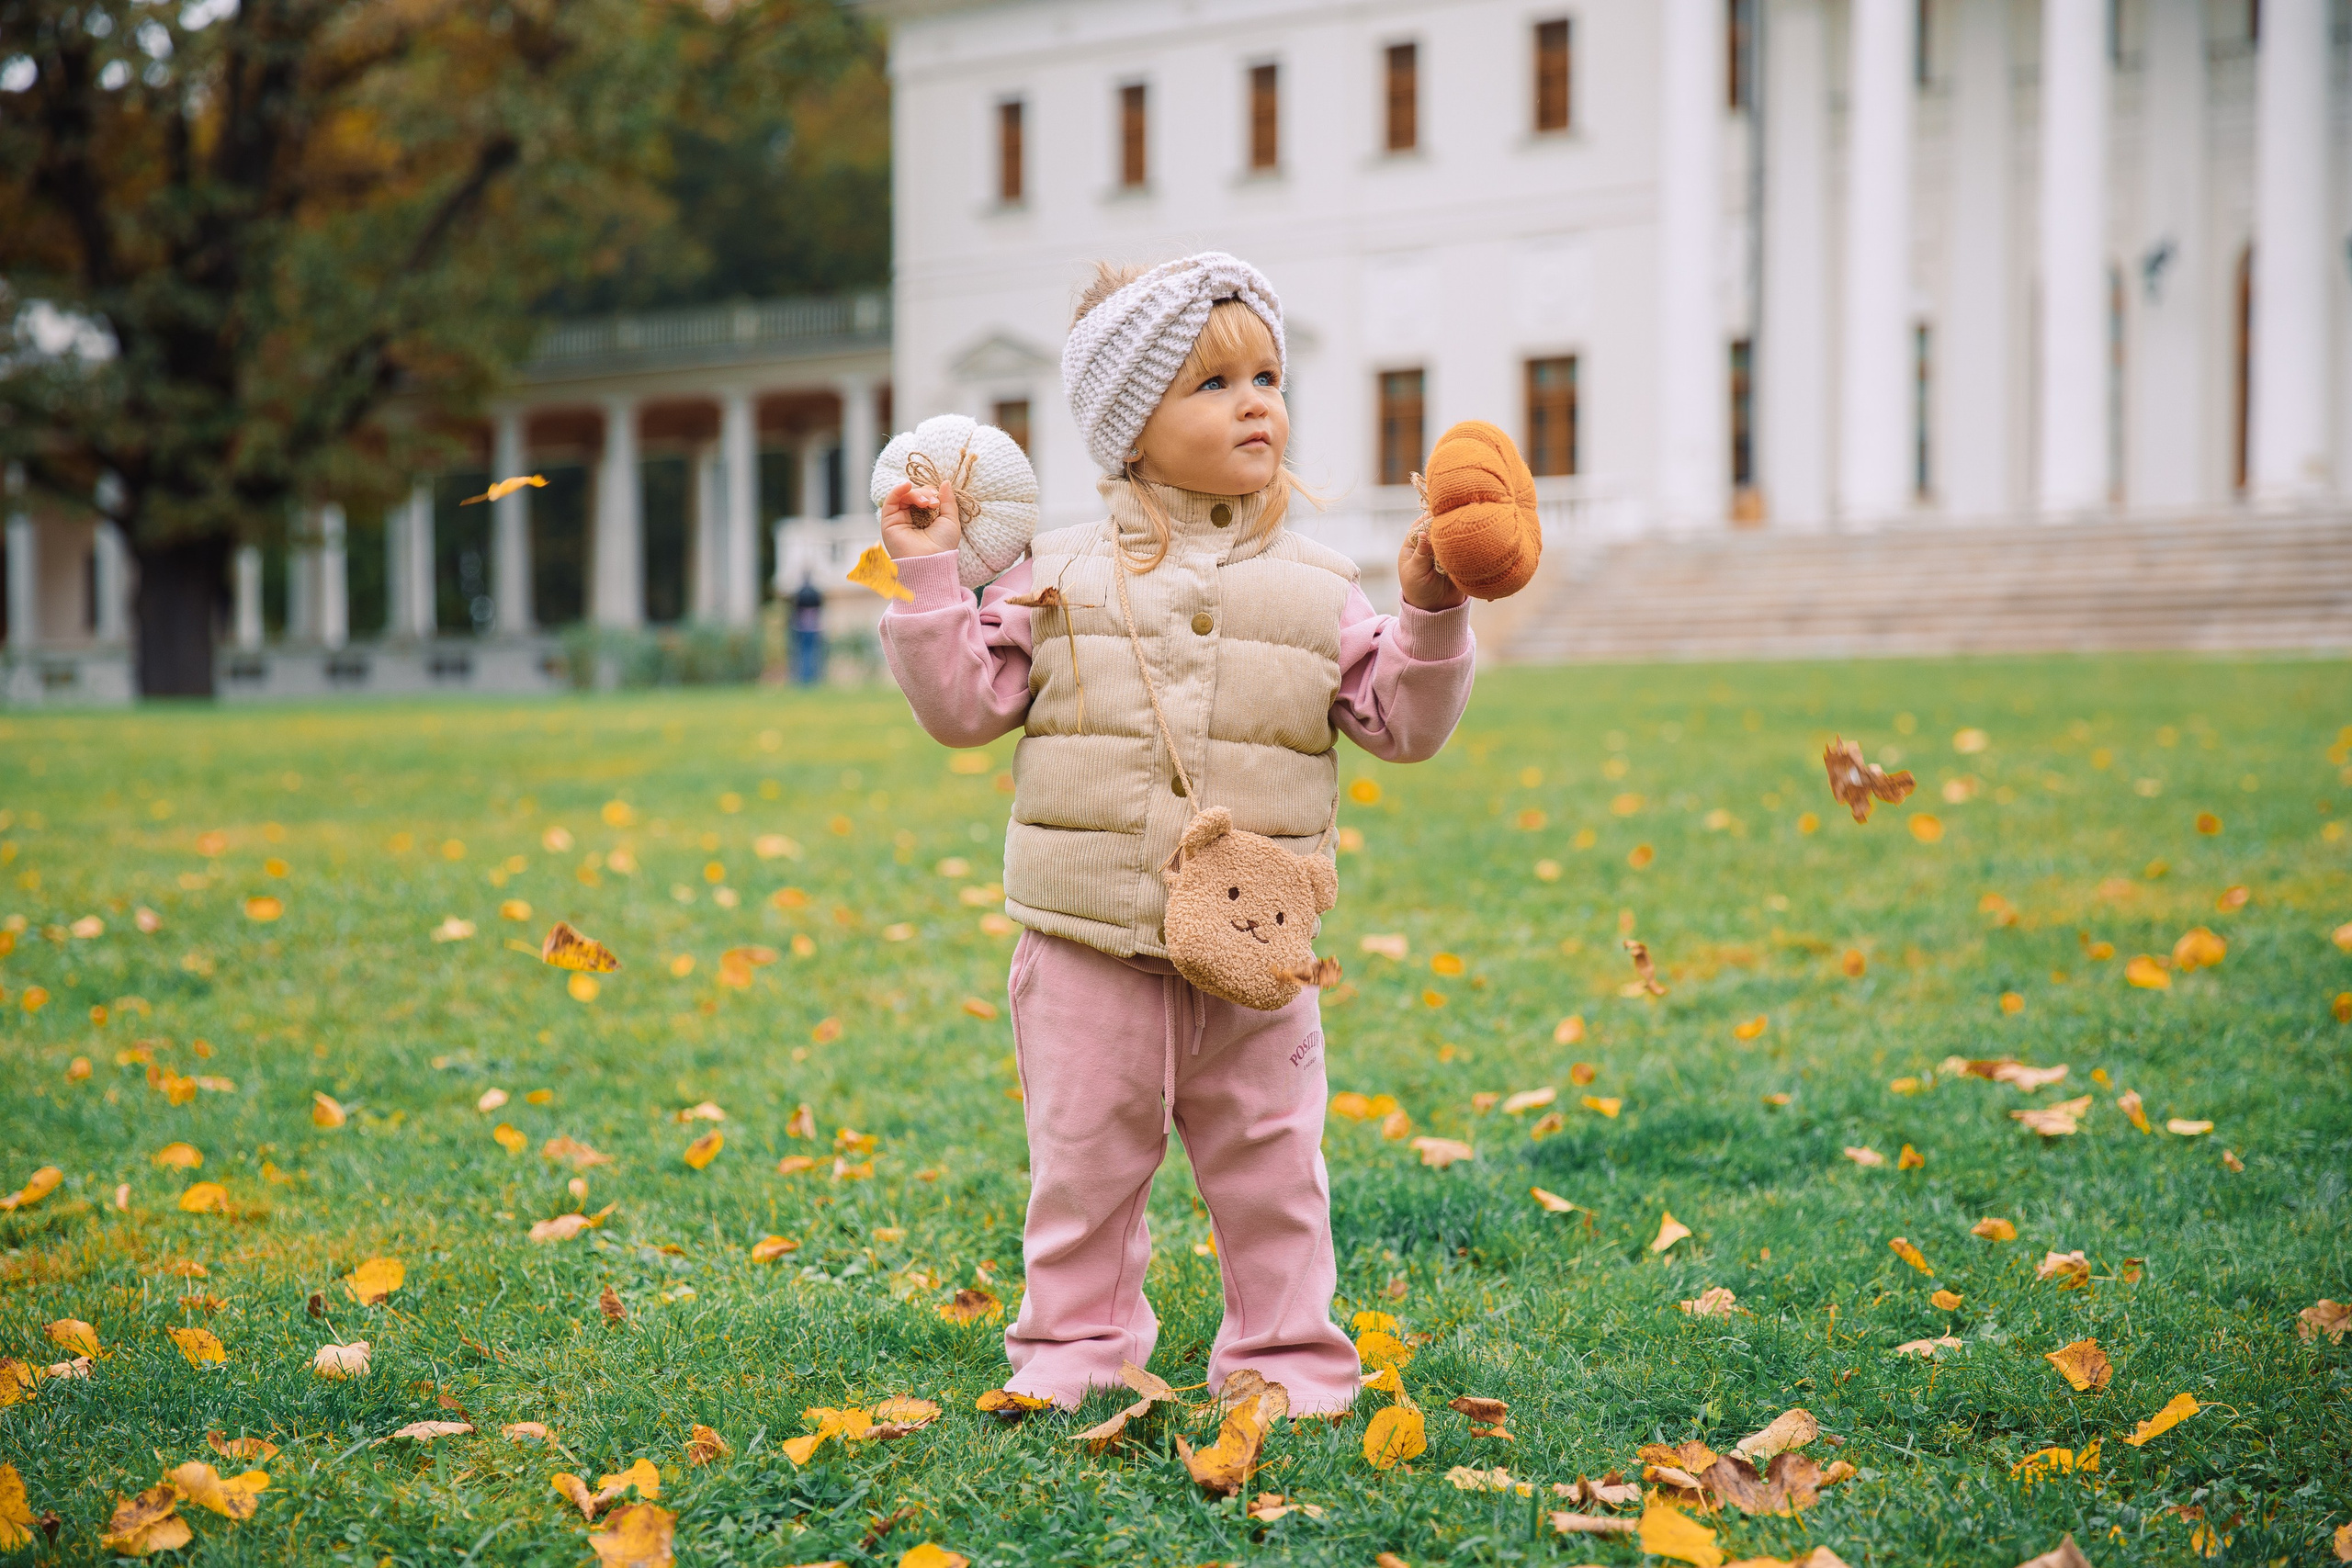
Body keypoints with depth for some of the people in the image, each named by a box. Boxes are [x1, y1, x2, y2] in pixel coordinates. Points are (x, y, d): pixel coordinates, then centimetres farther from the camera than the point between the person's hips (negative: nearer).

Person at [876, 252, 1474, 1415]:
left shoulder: (1313, 591, 5)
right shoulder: (1059, 577, 2)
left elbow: (1404, 724, 4)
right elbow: (964, 705, 1)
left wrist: (1432, 617, -10)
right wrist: (927, 581, -5)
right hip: (1091, 947, -1)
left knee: (1269, 1168, 8)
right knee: (1083, 1162, 8)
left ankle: (1287, 1356, 21)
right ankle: (1073, 1346, 23)